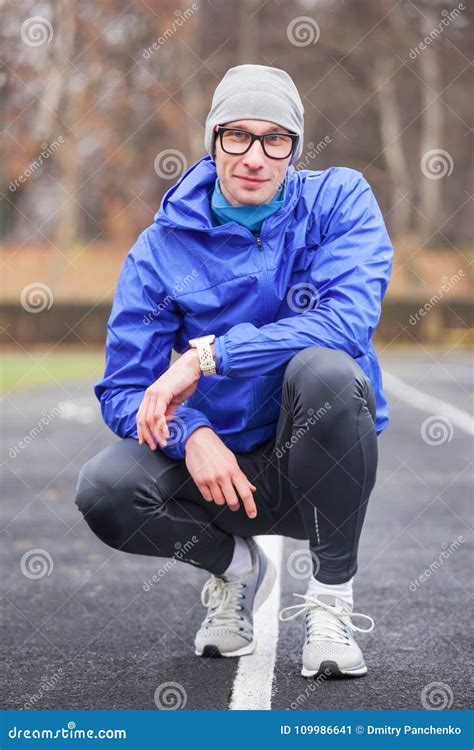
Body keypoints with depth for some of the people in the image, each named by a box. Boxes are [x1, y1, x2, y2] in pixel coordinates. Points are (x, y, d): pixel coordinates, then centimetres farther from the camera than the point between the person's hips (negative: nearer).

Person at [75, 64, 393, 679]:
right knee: (104, 490, -26)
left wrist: (204, 357, -28)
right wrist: (190, 434, -27)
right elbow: (122, 390, -5)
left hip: (318, 460, -2)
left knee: (324, 370, -34)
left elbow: (349, 320, -25)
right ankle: (235, 565, 9)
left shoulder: (339, 201, -7)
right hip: (223, 464, 2)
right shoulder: (163, 246, -3)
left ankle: (333, 595, -14)